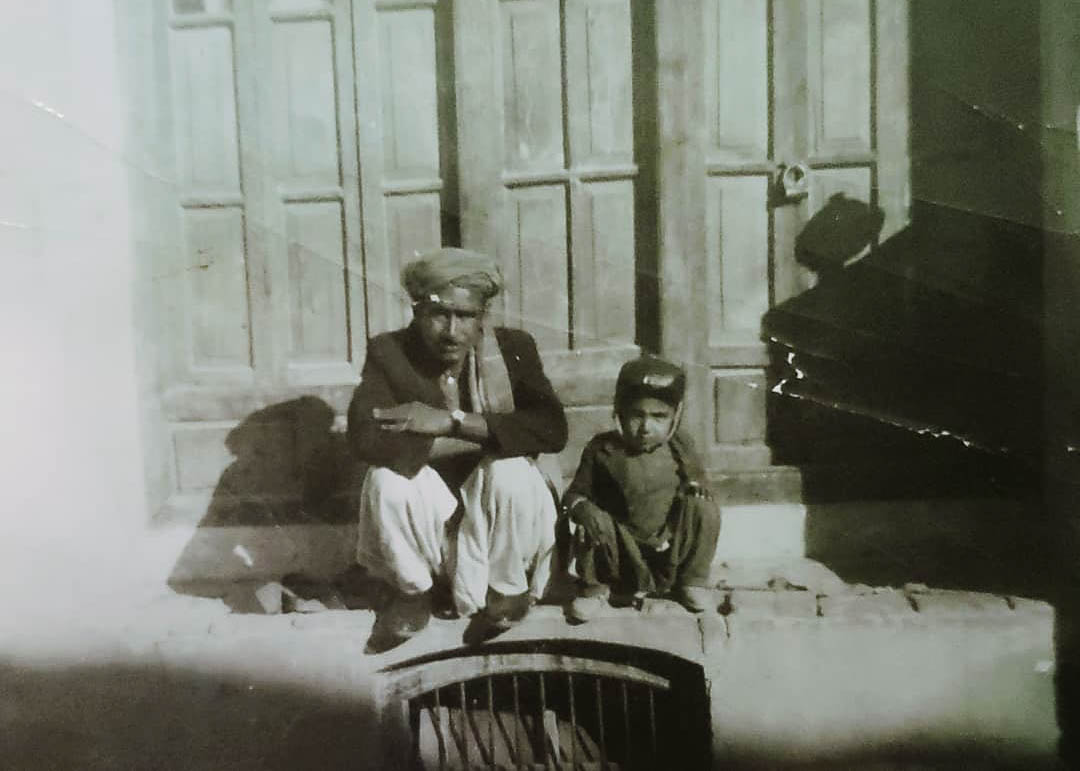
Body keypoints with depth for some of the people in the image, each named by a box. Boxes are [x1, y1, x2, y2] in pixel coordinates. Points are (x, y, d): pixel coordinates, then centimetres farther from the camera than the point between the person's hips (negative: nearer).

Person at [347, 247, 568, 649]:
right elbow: (365, 438, -28)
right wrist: (489, 435, -27)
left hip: (494, 505, 0)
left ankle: (508, 585, -2)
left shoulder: (513, 348, -9)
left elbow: (553, 430, -24)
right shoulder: (388, 352, -11)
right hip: (428, 509, 0)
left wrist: (453, 422, -31)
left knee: (512, 473, -32)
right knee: (387, 478, -30)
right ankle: (414, 590, -1)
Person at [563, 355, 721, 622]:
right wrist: (583, 508, -30)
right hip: (620, 549, -1)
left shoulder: (679, 449, -6)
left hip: (670, 547, 2)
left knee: (704, 509, -20)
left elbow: (698, 480, 10)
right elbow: (575, 493, -7)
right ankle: (595, 586, -1)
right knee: (591, 525, -30)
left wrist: (695, 487, -16)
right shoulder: (602, 450, -13)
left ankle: (692, 578, 3)